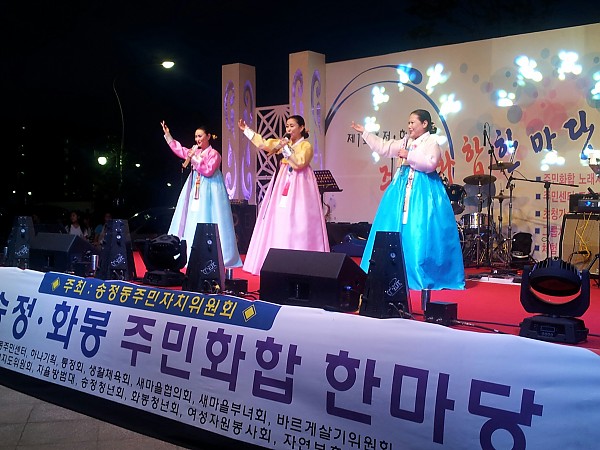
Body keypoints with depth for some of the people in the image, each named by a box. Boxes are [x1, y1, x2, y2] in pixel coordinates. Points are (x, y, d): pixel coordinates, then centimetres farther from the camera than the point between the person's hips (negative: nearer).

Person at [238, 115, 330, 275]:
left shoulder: (306, 146, -4)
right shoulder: (285, 142, 15)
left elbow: (298, 164, -18)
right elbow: (263, 143, 18)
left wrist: (286, 148, -16)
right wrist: (246, 130, 18)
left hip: (298, 188, -7)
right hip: (283, 185, 7)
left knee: (297, 224, -11)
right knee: (279, 223, 4)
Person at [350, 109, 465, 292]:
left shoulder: (432, 141, -4)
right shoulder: (405, 141, 18)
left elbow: (430, 163, -18)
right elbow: (383, 147, 21)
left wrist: (408, 156, -13)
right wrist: (364, 132, 21)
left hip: (423, 189, -8)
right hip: (404, 187, 8)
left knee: (420, 232, -12)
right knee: (398, 229, 7)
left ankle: (426, 276, -5)